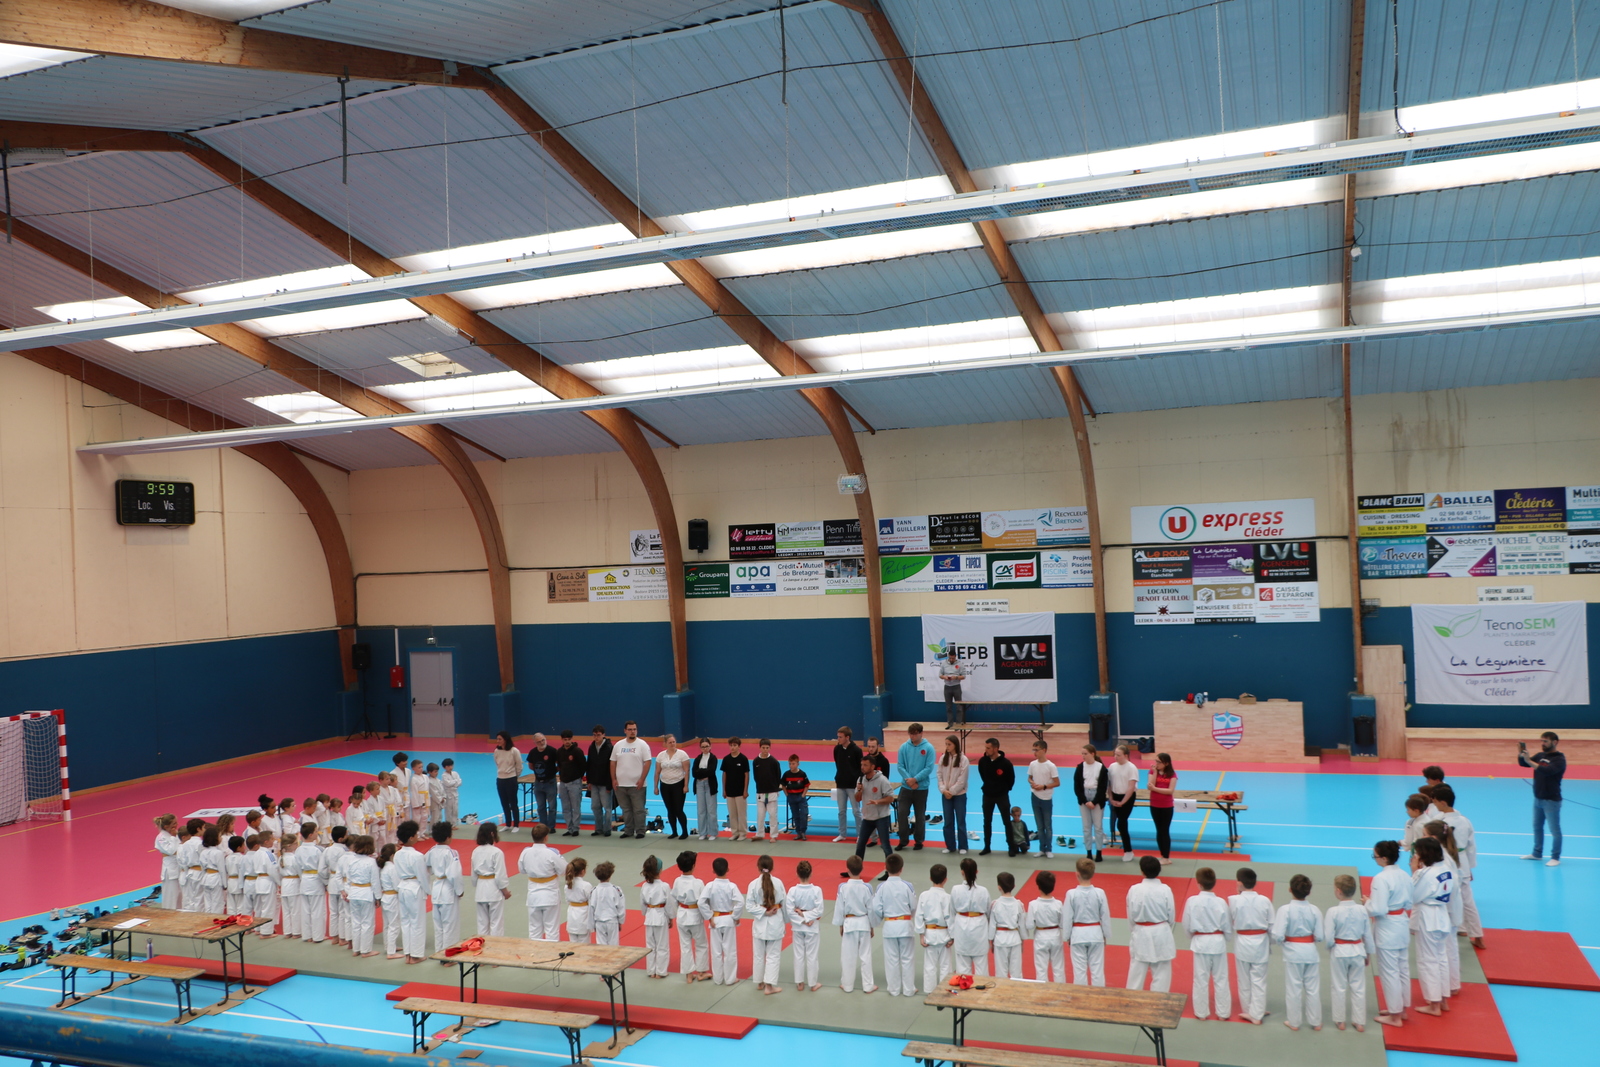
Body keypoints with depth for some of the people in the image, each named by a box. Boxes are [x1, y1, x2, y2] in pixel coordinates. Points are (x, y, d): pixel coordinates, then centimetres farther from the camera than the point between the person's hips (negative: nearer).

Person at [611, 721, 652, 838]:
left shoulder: (642, 745, -3)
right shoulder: (618, 745, 8)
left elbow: (647, 762, -7)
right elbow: (613, 763, 11)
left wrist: (642, 779, -12)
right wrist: (613, 779, 4)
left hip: (636, 785, -4)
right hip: (621, 785, 4)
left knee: (638, 810, -1)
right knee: (626, 810, 11)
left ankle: (640, 831, 7)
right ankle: (628, 831, 20)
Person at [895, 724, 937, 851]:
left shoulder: (928, 748, -8)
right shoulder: (904, 747, -1)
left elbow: (929, 768, -12)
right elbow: (900, 765, -2)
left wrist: (915, 779, -18)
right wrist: (908, 780, -15)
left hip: (921, 788, -2)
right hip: (905, 787, 2)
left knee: (920, 815, 8)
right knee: (901, 813, -1)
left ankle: (919, 841, 21)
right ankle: (903, 840, 13)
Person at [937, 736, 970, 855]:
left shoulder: (963, 759, -11)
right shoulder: (943, 758, 3)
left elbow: (962, 779, -12)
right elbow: (940, 775, 3)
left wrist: (952, 791, -13)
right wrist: (943, 790, -10)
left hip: (959, 795, -4)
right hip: (945, 794, 4)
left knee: (961, 821, 4)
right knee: (948, 822, 9)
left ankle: (962, 846, 14)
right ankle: (950, 846, 19)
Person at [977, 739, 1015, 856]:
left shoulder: (1005, 763, -20)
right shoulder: (982, 761, -10)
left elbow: (1011, 779, -5)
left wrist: (1005, 789, 3)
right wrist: (988, 786, 10)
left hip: (1002, 796, -3)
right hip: (987, 795, 3)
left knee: (1007, 822, 2)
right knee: (986, 822, 10)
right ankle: (987, 847, 20)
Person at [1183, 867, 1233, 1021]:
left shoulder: (1192, 901, -13)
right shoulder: (1221, 902, -11)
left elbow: (1187, 926, -5)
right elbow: (1228, 928, -2)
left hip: (1200, 943, -1)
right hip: (1218, 943, 1)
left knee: (1201, 979, 11)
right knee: (1221, 979, 13)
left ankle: (1202, 1012, 21)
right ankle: (1223, 1013, 22)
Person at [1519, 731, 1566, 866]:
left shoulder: (1559, 759, -15)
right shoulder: (1540, 755, 6)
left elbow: (1547, 770, -31)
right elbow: (1522, 763, 4)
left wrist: (1530, 761, -37)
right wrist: (1521, 754, -15)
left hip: (1552, 800, -8)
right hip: (1538, 798, 8)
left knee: (1554, 830, 1)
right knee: (1537, 827, 17)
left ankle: (1555, 858, 9)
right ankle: (1537, 853, 29)